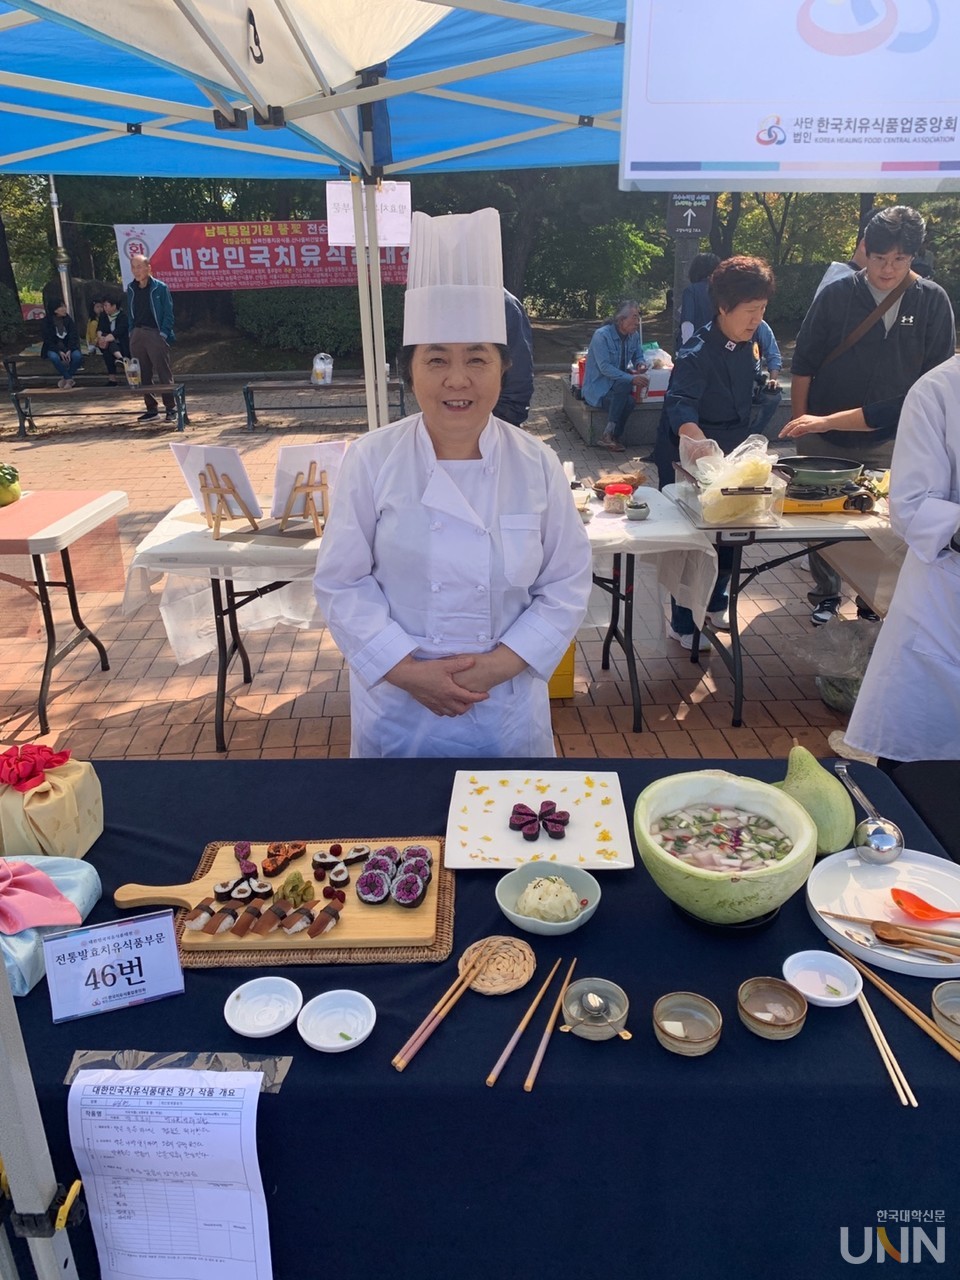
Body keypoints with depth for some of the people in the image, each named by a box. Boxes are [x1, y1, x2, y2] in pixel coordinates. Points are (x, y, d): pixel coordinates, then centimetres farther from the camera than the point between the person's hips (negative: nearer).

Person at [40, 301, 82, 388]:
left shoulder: (68, 319, -1)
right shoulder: (46, 321, -7)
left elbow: (73, 336, -3)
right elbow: (47, 340, -9)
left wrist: (69, 350, -19)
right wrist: (59, 351, -22)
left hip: (68, 347, 2)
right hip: (53, 348, -2)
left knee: (77, 355, -29)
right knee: (54, 357, -36)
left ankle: (65, 378, -11)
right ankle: (69, 379, -19)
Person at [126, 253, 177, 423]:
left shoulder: (160, 288, -3)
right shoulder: (130, 289, 12)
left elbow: (168, 313, -4)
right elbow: (130, 313, 18)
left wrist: (164, 333, -12)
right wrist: (132, 332, 7)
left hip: (155, 334, -5)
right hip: (136, 335, 6)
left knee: (164, 373, -6)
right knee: (143, 375, 7)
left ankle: (171, 408, 0)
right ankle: (151, 409, 14)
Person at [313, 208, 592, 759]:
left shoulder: (537, 465, -7)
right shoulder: (372, 460, -9)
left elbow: (567, 583, -3)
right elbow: (343, 582, -7)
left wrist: (497, 665, -13)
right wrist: (408, 670, -15)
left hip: (508, 707, 1)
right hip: (396, 708, 0)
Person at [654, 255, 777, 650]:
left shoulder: (748, 347, 5)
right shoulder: (698, 353, -22)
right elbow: (679, 401, -37)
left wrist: (744, 448, 18)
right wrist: (693, 435, -56)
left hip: (730, 458, 8)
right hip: (689, 463, -8)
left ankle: (715, 602, 39)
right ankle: (683, 624, 16)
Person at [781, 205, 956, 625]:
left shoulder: (932, 302, -3)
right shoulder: (836, 295, -6)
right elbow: (803, 365, -1)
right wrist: (800, 424, -4)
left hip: (889, 441, 0)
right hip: (824, 437, 0)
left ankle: (873, 603, 21)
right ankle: (826, 596, 25)